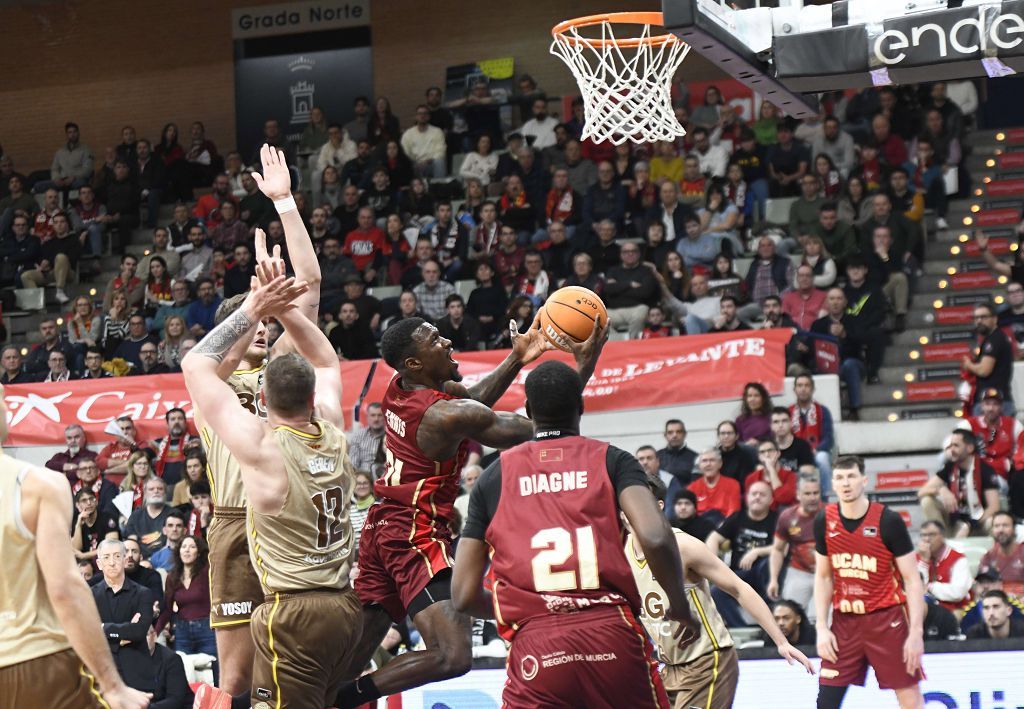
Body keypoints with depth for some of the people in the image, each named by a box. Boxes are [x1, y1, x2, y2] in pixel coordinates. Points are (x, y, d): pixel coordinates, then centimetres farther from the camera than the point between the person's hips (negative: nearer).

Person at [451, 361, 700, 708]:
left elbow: (464, 596, 11)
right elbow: (655, 538, -9)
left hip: (534, 645, 0)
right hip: (613, 635, 0)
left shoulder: (494, 476, 14)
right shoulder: (612, 460, 9)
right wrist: (681, 607, 8)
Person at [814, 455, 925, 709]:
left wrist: (916, 632, -15)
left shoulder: (888, 520, -12)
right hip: (844, 620, 4)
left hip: (887, 618, -4)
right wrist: (822, 628, 2)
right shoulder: (824, 521, 0)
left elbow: (912, 580, -9)